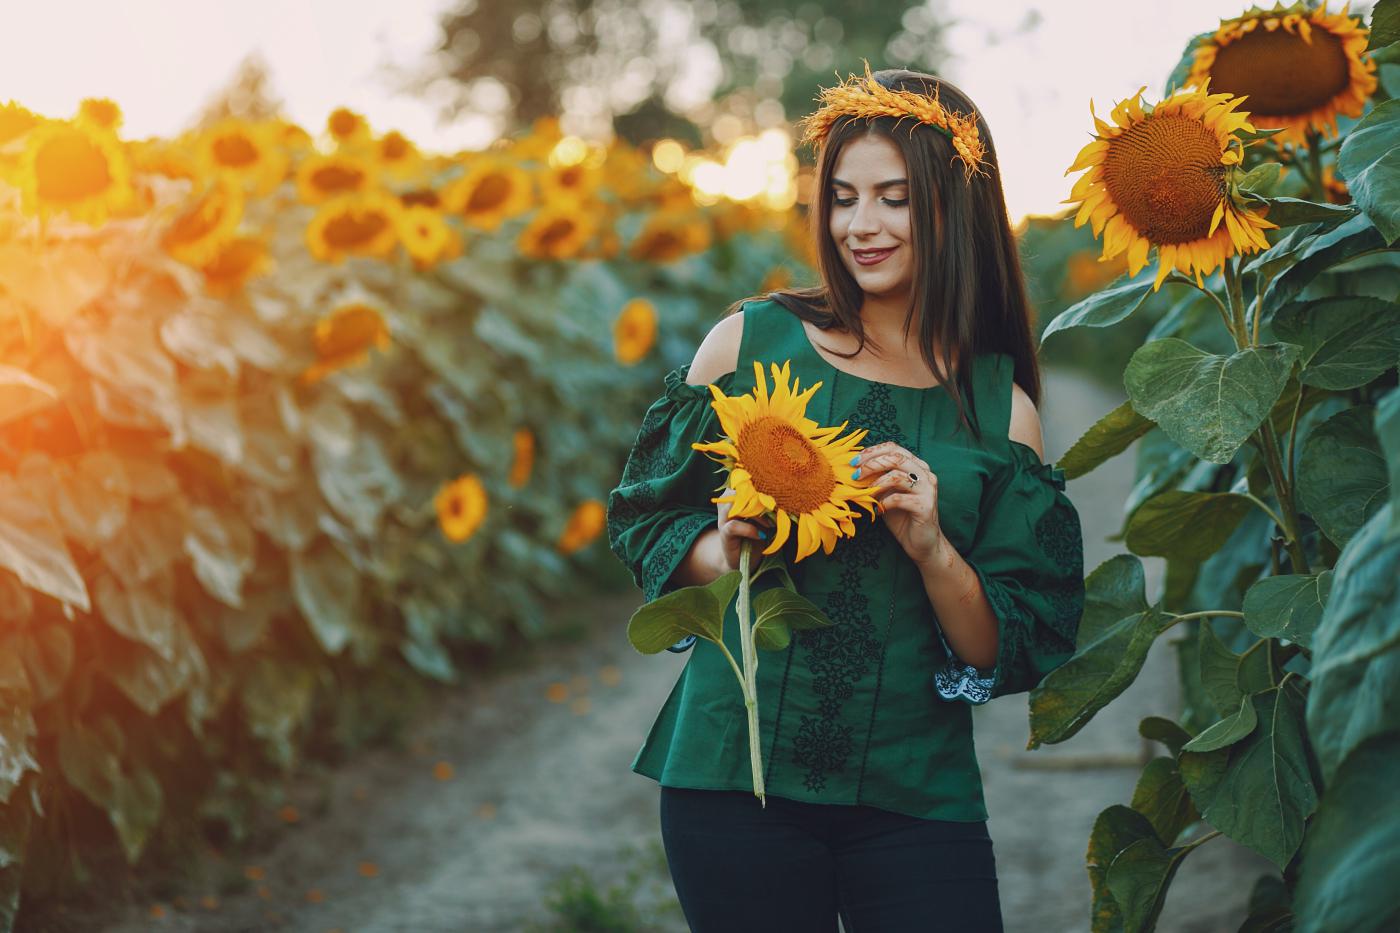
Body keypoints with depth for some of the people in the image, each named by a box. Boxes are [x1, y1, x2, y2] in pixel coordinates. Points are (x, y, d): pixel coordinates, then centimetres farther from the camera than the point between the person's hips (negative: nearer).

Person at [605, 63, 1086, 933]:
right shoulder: (752, 340, 2)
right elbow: (649, 517, 8)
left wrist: (931, 550, -16)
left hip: (915, 794, 1)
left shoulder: (1000, 408, 3)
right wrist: (722, 553, -12)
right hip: (735, 771, 0)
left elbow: (1012, 653, 1)